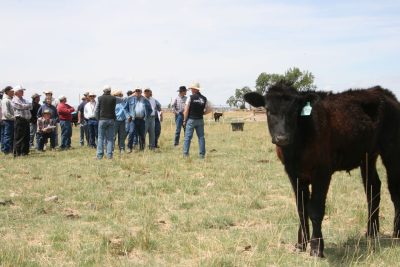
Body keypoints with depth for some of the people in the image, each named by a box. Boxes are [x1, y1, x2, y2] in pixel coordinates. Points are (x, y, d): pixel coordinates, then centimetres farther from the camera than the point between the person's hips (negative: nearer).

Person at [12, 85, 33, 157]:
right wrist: (29, 105, 1)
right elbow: (22, 106, -15)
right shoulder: (15, 100, -4)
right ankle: (17, 153, -4)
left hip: (26, 120, 8)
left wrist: (26, 106, -3)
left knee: (26, 137, 9)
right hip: (19, 119, -8)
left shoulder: (24, 100, 22)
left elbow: (30, 107, 16)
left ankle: (25, 151, 16)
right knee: (19, 137, -7)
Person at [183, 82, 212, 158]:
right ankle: (202, 154, 5)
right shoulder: (204, 99, 4)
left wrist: (184, 120, -1)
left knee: (188, 137, 0)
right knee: (201, 137, 7)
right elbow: (209, 110, 8)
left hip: (191, 120, -4)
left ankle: (185, 153, -2)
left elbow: (186, 110, -10)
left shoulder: (190, 98, -9)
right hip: (200, 120, 4)